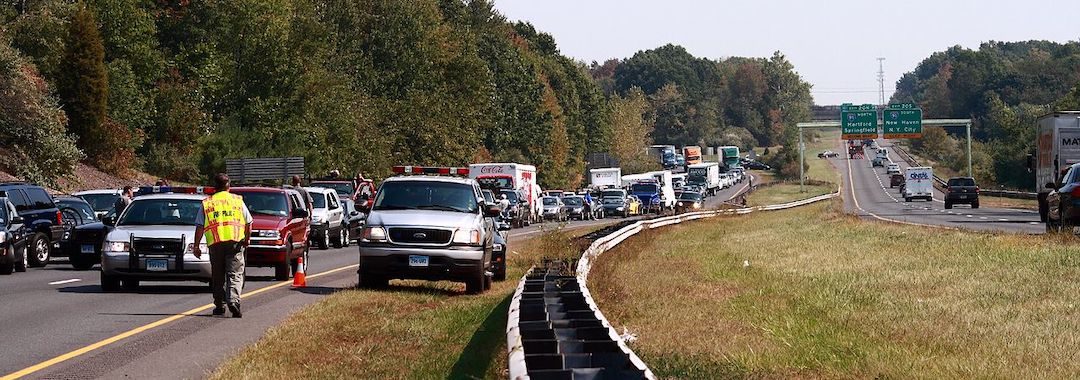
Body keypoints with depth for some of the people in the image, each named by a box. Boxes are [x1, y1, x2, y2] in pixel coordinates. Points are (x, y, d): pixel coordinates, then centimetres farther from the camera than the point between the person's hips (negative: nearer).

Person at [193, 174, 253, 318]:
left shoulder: (207, 203, 9)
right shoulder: (237, 200, 9)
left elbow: (199, 227, 4)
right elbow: (248, 222, 11)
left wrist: (196, 246, 9)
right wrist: (247, 238, 26)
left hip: (215, 243, 1)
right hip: (235, 241, -1)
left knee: (218, 276, 12)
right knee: (235, 274, -3)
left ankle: (220, 305, 16)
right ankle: (233, 300, -23)